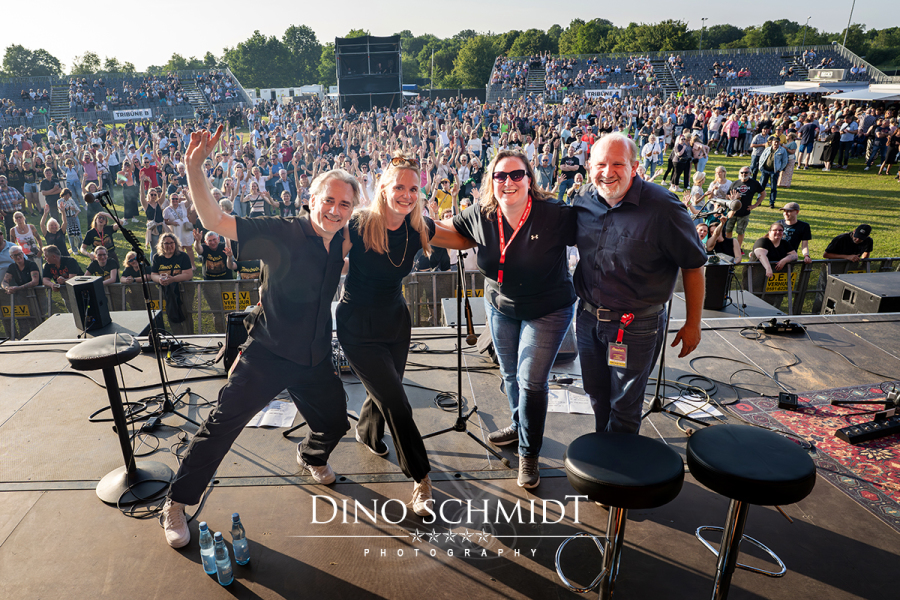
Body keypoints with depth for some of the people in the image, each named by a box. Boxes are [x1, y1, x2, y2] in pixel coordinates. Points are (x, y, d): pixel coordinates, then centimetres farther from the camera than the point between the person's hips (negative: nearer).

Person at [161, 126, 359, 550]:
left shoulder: (341, 242, 0)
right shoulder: (282, 235, -17)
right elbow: (215, 222, -24)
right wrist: (194, 168, -36)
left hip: (315, 359, 6)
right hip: (268, 353, -5)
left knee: (334, 424, 16)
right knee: (223, 423, -4)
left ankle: (312, 457, 52)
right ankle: (177, 503, 16)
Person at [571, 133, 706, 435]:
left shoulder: (662, 207, -19)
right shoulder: (584, 200, -4)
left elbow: (693, 265, -12)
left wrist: (693, 324, -7)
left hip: (636, 327, -5)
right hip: (588, 317, 5)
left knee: (624, 406, 13)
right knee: (596, 395, 22)